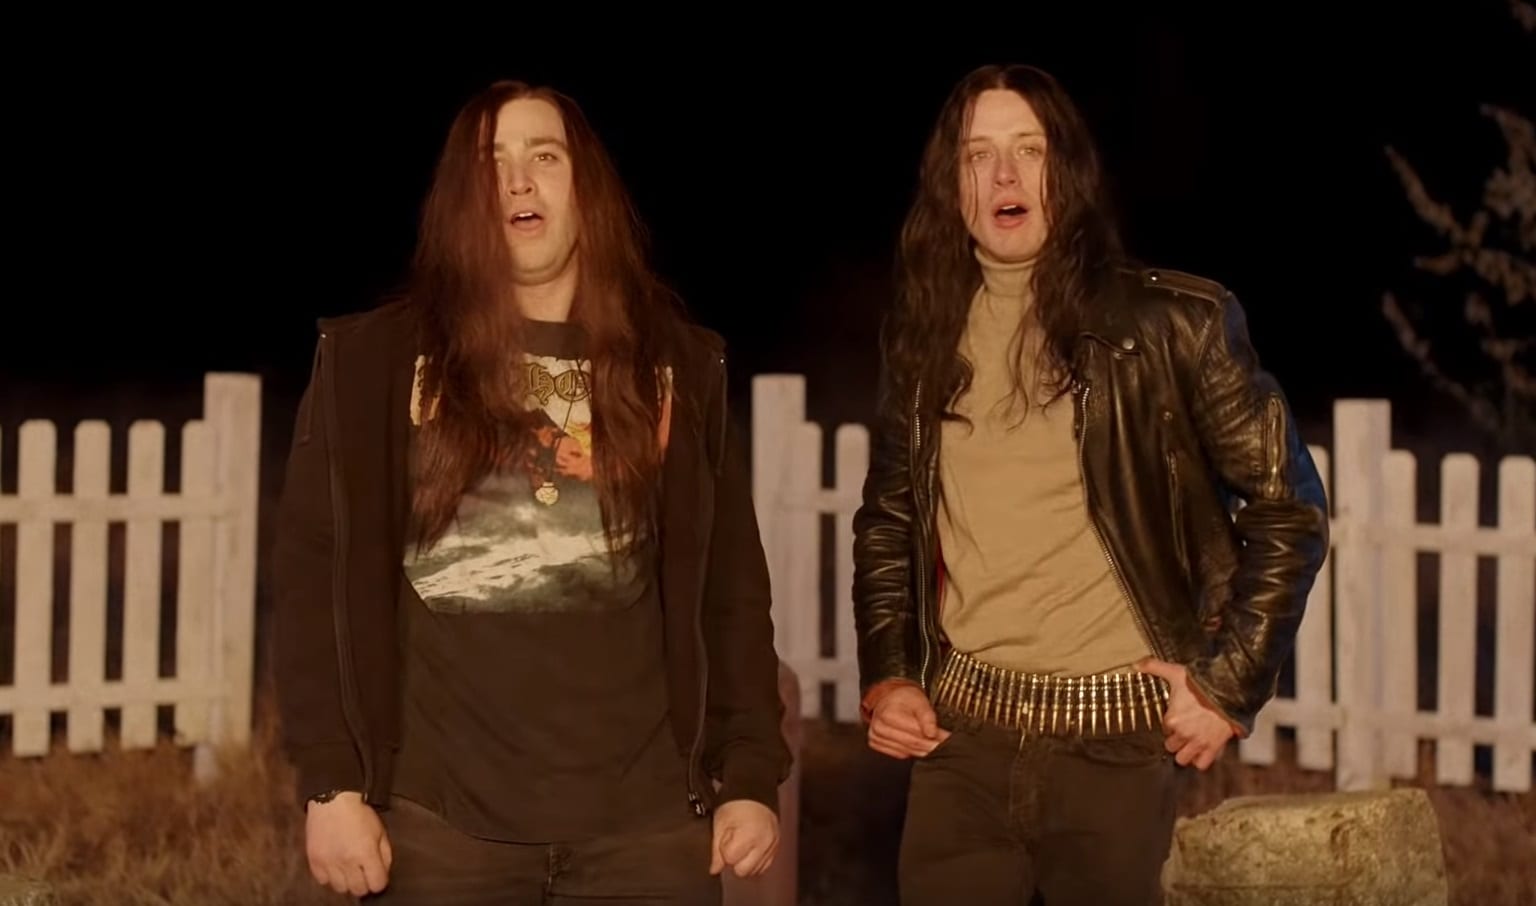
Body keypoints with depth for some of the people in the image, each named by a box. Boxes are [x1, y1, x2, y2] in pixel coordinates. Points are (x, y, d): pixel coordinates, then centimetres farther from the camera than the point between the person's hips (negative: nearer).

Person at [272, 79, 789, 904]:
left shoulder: (678, 365, 10)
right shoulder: (374, 360, 3)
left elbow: (730, 584, 9)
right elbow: (316, 572, 0)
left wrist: (751, 775, 3)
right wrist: (331, 781, -8)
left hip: (645, 816, 2)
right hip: (438, 813, -1)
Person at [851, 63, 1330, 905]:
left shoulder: (1170, 322, -5)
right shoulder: (923, 333, 9)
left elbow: (1289, 508, -2)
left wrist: (1229, 683, -6)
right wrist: (885, 676, 6)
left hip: (1116, 740, -3)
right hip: (961, 733, 3)